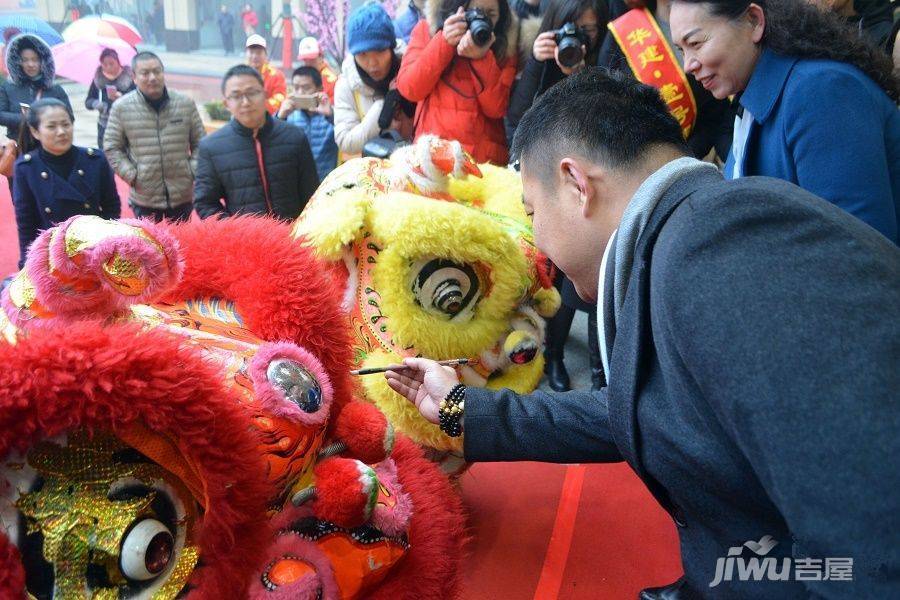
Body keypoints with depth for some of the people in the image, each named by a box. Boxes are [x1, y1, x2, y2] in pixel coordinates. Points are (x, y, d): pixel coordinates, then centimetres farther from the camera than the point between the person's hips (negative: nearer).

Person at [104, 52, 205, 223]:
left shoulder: (186, 104, 0)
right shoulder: (121, 108, -3)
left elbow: (199, 143, 8)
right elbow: (112, 148, 3)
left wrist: (193, 171, -4)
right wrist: (132, 175, -6)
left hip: (182, 196, 2)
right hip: (144, 198, -1)